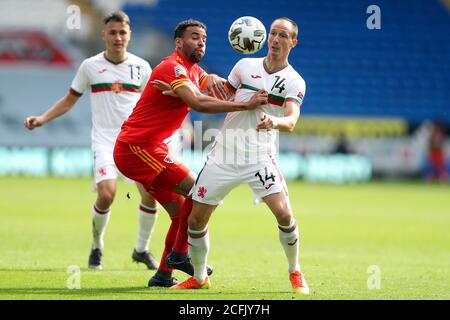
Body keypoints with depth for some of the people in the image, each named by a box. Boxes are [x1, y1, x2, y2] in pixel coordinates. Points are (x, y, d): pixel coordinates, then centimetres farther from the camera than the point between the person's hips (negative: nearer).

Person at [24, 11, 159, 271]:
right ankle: (97, 246, 6)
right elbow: (70, 100, 12)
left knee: (151, 193, -12)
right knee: (106, 194, -21)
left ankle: (142, 250, 11)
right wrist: (42, 119, 1)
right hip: (105, 140, -2)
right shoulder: (90, 66, 3)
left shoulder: (141, 67, 5)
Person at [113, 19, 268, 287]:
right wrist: (245, 105, -37)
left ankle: (164, 274, 13)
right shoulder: (173, 67, -18)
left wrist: (213, 79, -11)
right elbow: (198, 103, -33)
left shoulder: (193, 70, 16)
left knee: (182, 212, 10)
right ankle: (180, 253, -7)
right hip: (138, 147, -10)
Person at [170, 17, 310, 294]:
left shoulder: (294, 81, -1)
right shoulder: (246, 66, 8)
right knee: (196, 220, 1)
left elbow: (291, 121, -18)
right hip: (224, 155, 3)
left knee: (284, 214, -20)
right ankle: (199, 278, 23)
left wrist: (275, 122, -40)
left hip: (260, 156, -3)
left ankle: (295, 273, 4)